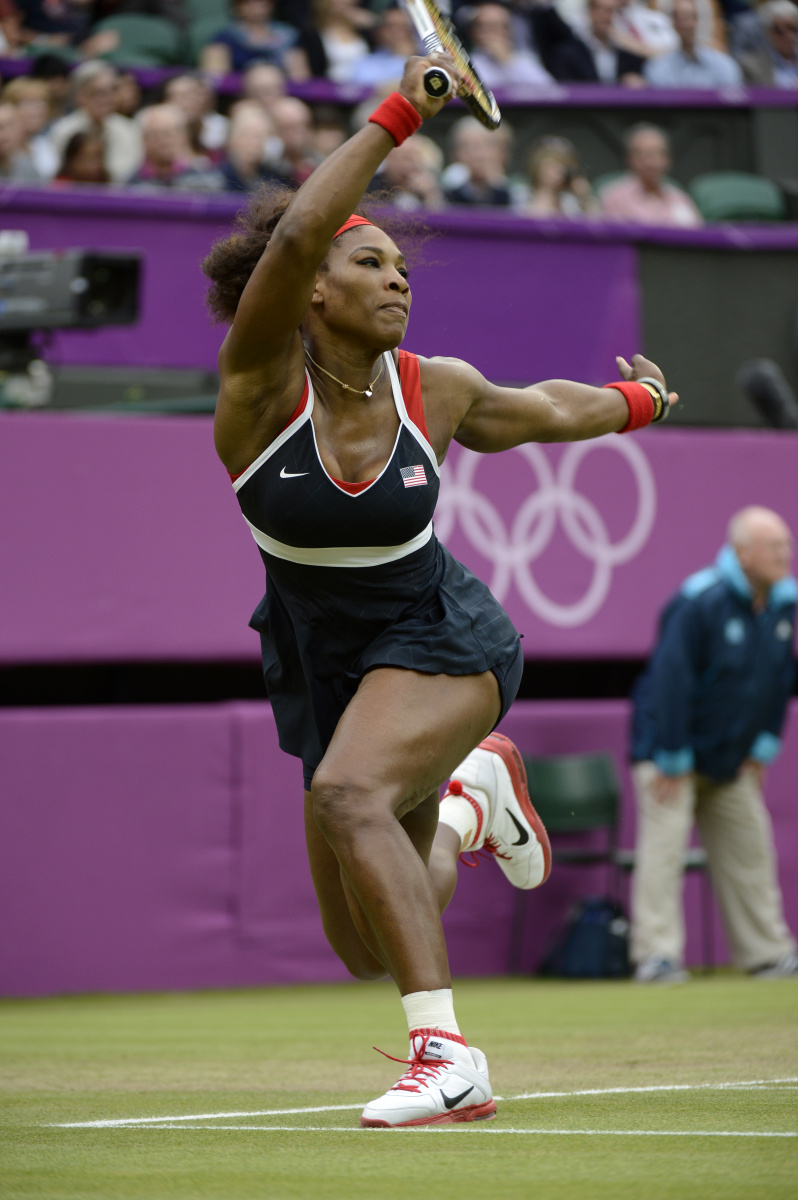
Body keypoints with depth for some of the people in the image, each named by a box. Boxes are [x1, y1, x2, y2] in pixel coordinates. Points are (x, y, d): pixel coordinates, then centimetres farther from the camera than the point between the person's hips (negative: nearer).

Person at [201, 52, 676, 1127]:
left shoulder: (436, 392, -9)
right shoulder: (263, 385, -16)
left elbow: (542, 411, 15)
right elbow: (293, 236, -34)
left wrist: (636, 404, 33)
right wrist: (395, 117, -37)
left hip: (440, 641, -2)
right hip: (326, 667, 2)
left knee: (347, 794, -35)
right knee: (370, 951, 10)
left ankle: (449, 1060, -37)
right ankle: (470, 798, 43)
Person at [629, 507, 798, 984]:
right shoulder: (699, 602, -22)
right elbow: (671, 680, -22)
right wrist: (672, 762, -21)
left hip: (731, 763, 7)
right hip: (672, 749, -7)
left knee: (750, 851, 9)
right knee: (664, 846, -13)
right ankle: (657, 954, -15)